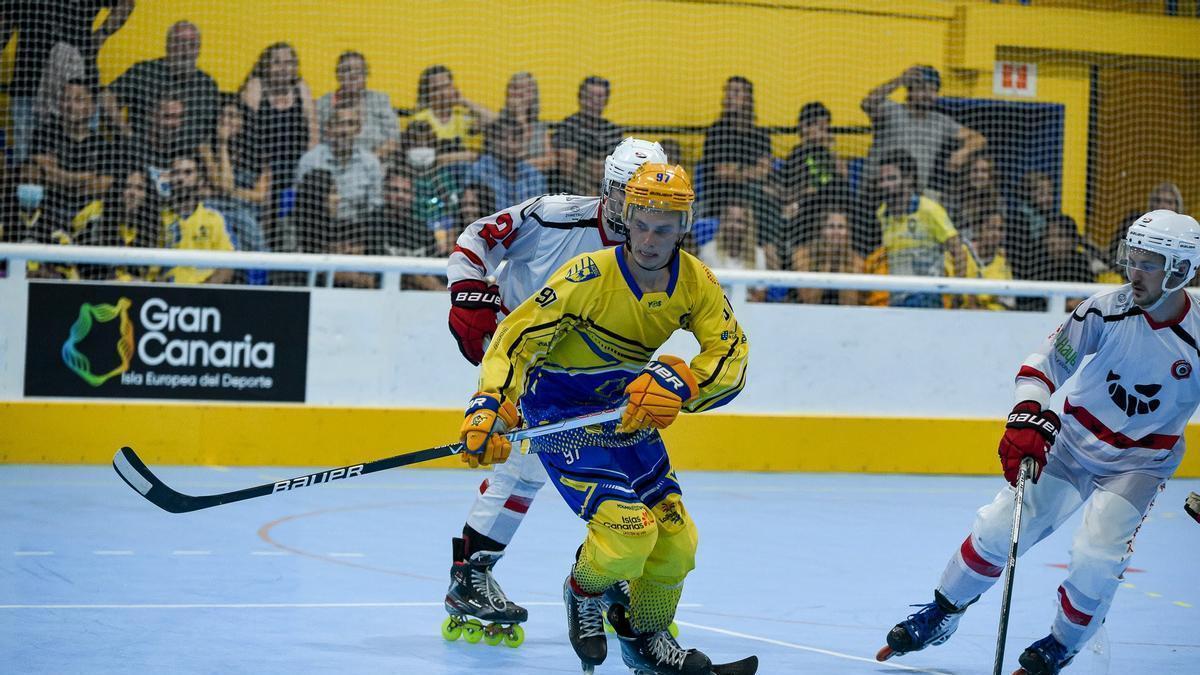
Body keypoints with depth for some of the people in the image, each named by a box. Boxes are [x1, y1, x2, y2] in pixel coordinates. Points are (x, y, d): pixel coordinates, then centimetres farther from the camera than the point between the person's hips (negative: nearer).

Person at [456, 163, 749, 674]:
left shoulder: (696, 282, -10)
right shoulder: (589, 276, -26)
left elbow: (731, 354, -12)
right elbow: (518, 338, -25)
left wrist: (679, 381, -31)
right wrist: (490, 408, -37)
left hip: (628, 410, 6)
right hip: (559, 413, -6)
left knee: (674, 538, 7)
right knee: (629, 530, -21)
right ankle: (583, 592, 13)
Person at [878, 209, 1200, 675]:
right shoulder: (1106, 310, -17)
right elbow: (1044, 364, -11)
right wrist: (1027, 419, -26)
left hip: (1139, 464, -2)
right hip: (1071, 444, 2)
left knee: (1097, 557, -19)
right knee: (998, 531, -3)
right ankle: (940, 617, 19)